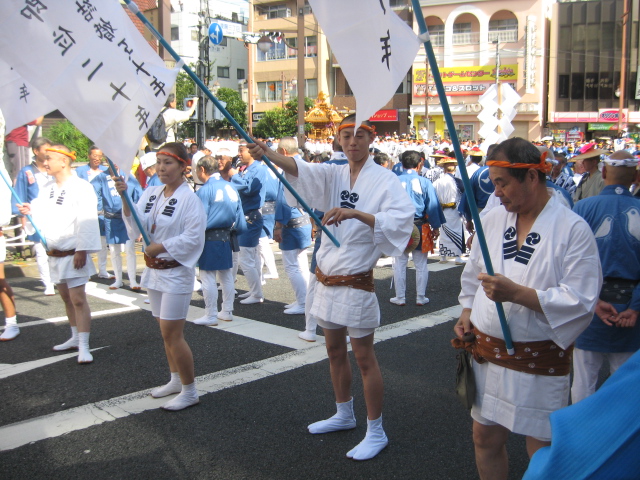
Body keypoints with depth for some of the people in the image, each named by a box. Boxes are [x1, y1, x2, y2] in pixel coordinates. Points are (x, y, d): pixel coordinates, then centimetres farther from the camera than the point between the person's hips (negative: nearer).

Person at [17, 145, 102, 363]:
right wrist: (31, 211, -5)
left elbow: (87, 221, -19)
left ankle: (84, 347, -5)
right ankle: (76, 338, 31)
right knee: (66, 298, 17)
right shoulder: (47, 188, 10)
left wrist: (82, 250, -22)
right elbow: (43, 216, 16)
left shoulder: (81, 188, -15)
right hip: (54, 254, 8)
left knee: (78, 299, -9)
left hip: (73, 254, -8)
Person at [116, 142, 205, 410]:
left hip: (176, 272, -7)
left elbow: (193, 237, -19)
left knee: (172, 334, -6)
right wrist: (125, 199, -15)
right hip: (154, 270, 7)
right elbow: (138, 227, -2)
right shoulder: (151, 194, 6)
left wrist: (160, 247, -19)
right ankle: (176, 380, 33)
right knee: (166, 331, 17)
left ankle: (190, 392, 7)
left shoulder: (189, 199, -15)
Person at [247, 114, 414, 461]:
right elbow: (299, 169, -13)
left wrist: (355, 213, -37)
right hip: (327, 279, 6)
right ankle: (344, 415, 37)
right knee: (335, 351, 18)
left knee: (364, 357, 2)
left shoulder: (384, 181, -9)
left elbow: (401, 217, -26)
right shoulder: (333, 175, 5)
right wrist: (267, 153, -31)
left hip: (356, 283, -6)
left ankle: (376, 431, 17)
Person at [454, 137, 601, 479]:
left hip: (541, 362, -5)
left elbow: (581, 302, -18)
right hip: (487, 354, 5)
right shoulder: (492, 219, 4)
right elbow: (472, 275, 16)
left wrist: (516, 293, -25)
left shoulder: (573, 229, -13)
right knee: (485, 439, 17)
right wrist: (467, 313, 1)